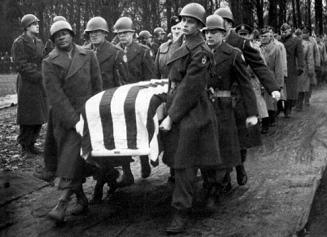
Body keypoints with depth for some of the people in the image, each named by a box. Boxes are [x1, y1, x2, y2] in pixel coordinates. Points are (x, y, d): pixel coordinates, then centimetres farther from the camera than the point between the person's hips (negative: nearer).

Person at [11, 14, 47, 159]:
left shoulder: (39, 42, 15)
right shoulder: (19, 43, -7)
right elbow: (21, 65, -14)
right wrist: (39, 76, -18)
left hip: (40, 84, 7)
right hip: (27, 85, -7)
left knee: (39, 117, 8)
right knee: (27, 118, -2)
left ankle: (31, 144, 19)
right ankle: (24, 148, 8)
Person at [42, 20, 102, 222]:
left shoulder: (88, 56, 5)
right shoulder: (49, 63, 1)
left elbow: (97, 87, 6)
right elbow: (56, 95, -8)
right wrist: (73, 120, -16)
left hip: (85, 113, -2)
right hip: (62, 118, 2)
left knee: (73, 157, -13)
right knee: (66, 158, 7)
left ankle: (62, 204, -14)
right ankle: (81, 198, 22)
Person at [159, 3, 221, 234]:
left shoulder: (200, 52, -17)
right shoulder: (181, 43, 10)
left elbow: (189, 89, -20)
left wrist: (171, 117, -19)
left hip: (192, 113, -9)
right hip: (177, 107, 9)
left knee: (184, 164, -4)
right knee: (179, 161, 15)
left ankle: (181, 214, 5)